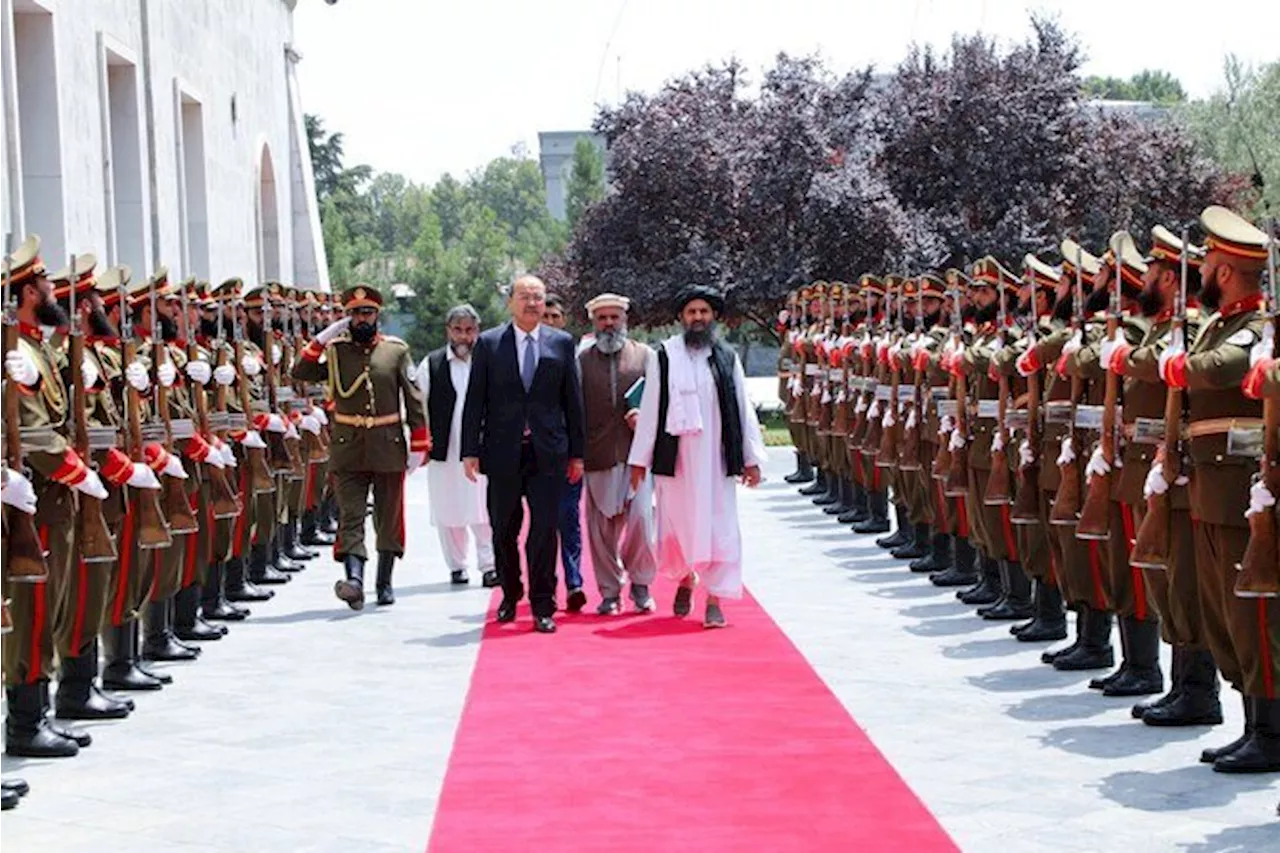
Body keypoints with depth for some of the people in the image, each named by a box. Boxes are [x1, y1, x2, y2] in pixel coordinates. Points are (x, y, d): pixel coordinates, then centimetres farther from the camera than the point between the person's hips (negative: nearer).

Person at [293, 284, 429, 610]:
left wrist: (419, 445, -2)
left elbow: (414, 399, 3)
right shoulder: (335, 350, 4)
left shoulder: (397, 350, 3)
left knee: (389, 518, 8)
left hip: (388, 447, 1)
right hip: (348, 448, -1)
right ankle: (354, 578, -20)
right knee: (351, 516, -10)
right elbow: (301, 373, -6)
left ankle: (385, 583, 19)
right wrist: (322, 338, -11)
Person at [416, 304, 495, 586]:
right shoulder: (431, 365, 5)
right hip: (445, 452, 2)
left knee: (484, 510, -6)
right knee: (449, 511, 7)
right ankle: (456, 566, 17)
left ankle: (489, 565, -1)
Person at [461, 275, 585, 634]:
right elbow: (475, 401, 3)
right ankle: (510, 596, 26)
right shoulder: (488, 343, 4)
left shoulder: (562, 343, 7)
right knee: (504, 530, 8)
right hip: (503, 453, 0)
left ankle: (542, 607, 5)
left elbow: (573, 400, 8)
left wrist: (576, 453, 6)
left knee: (544, 530, -2)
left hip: (548, 453, 0)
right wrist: (470, 451, -3)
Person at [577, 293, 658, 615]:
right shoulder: (582, 359, 10)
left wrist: (644, 415, -11)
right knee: (601, 526, 2)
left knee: (640, 517, -10)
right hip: (598, 455, 1)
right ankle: (610, 591, 13)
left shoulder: (645, 355, 10)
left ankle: (640, 583, 9)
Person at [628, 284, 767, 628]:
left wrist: (751, 458, 3)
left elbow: (743, 409, 5)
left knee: (719, 525, -3)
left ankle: (714, 599, 1)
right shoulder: (665, 357, 0)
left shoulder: (727, 358, 4)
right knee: (679, 522, 8)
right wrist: (640, 459, 0)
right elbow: (650, 408, 1)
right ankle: (686, 579, 34)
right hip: (676, 456, 0)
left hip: (716, 455, 1)